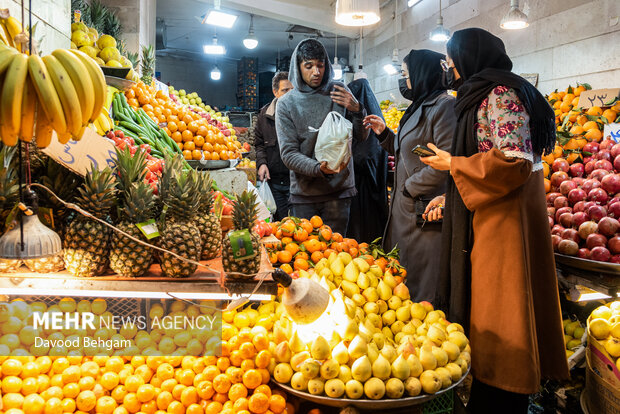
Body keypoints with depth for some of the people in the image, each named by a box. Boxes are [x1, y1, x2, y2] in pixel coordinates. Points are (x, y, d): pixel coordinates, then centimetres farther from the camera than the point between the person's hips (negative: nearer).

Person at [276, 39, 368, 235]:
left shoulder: (339, 92, 5)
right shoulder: (286, 104, -1)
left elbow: (362, 136, 9)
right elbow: (288, 154, -8)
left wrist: (356, 110, -11)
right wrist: (318, 169, -25)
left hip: (339, 189, 1)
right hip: (304, 193, 0)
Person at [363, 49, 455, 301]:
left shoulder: (444, 106, -13)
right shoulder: (419, 108, 19)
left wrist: (410, 187, -15)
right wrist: (384, 134, 15)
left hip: (425, 215, -10)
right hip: (404, 210, 10)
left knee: (422, 293, -2)